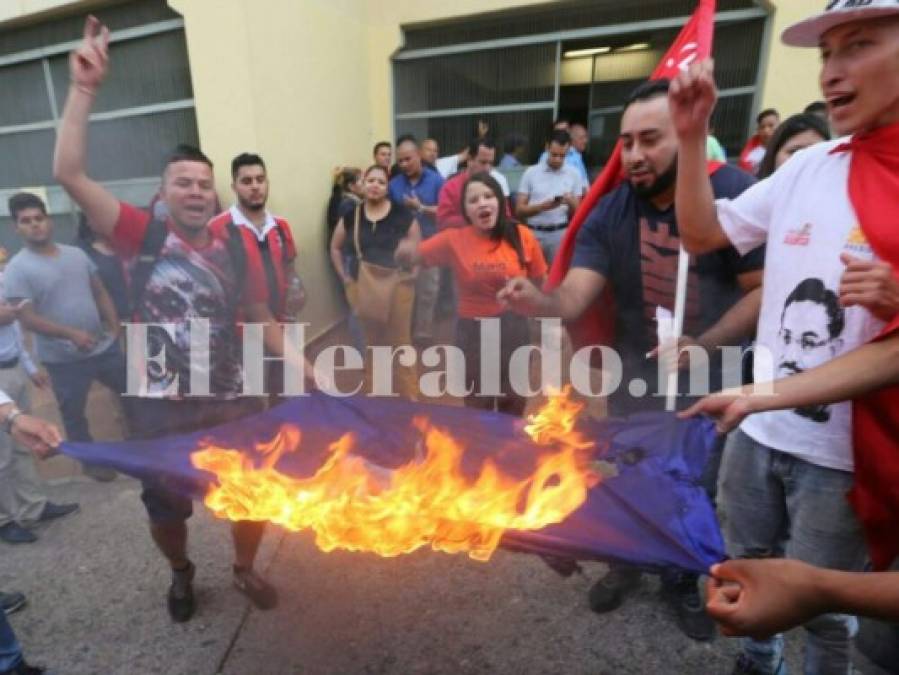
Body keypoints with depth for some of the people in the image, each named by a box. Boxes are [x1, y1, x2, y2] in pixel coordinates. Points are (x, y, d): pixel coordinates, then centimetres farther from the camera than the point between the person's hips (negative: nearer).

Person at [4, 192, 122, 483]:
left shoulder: (76, 254, 5)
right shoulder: (17, 269, -11)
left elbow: (100, 293, 10)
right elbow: (27, 318, -16)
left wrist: (114, 326, 0)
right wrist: (71, 334, -27)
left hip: (105, 345, 5)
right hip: (64, 358, -4)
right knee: (74, 413, 11)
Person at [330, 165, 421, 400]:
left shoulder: (403, 215, -5)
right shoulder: (350, 216, 2)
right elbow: (335, 248, 14)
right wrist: (345, 277, 5)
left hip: (397, 287, -2)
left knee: (401, 342, 4)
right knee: (372, 343, 17)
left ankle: (410, 396, 16)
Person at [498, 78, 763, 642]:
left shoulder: (734, 194, -20)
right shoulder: (608, 214, -13)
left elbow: (764, 290, -17)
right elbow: (574, 298, -22)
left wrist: (703, 347, -29)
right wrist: (539, 302, -44)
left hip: (714, 381, -1)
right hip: (636, 379, 2)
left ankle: (683, 580, 45)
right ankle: (627, 562, 47)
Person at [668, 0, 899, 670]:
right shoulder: (808, 166, 3)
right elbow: (701, 234, 4)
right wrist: (693, 135, -5)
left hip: (844, 447, -4)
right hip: (757, 426, 5)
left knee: (822, 608, 15)